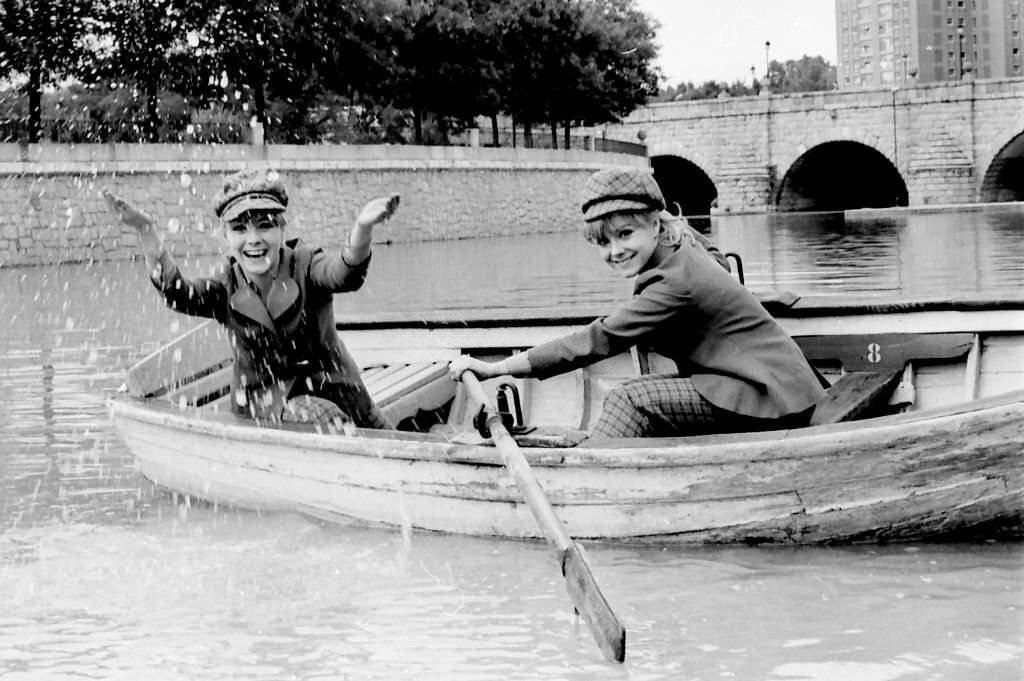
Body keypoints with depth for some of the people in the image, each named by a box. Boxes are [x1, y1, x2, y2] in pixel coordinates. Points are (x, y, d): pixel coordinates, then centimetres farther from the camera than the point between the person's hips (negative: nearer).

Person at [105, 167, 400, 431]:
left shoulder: (303, 266, -8)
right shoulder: (227, 287, -3)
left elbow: (344, 273, -31)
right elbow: (177, 294, -22)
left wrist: (363, 228, -55)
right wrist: (146, 231, -37)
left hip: (328, 393, 1)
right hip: (264, 405, -1)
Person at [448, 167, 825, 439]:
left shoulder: (675, 283, -20)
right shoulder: (684, 249, 9)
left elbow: (597, 341, -23)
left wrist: (494, 368, -23)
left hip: (772, 397, -11)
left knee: (631, 400, -20)